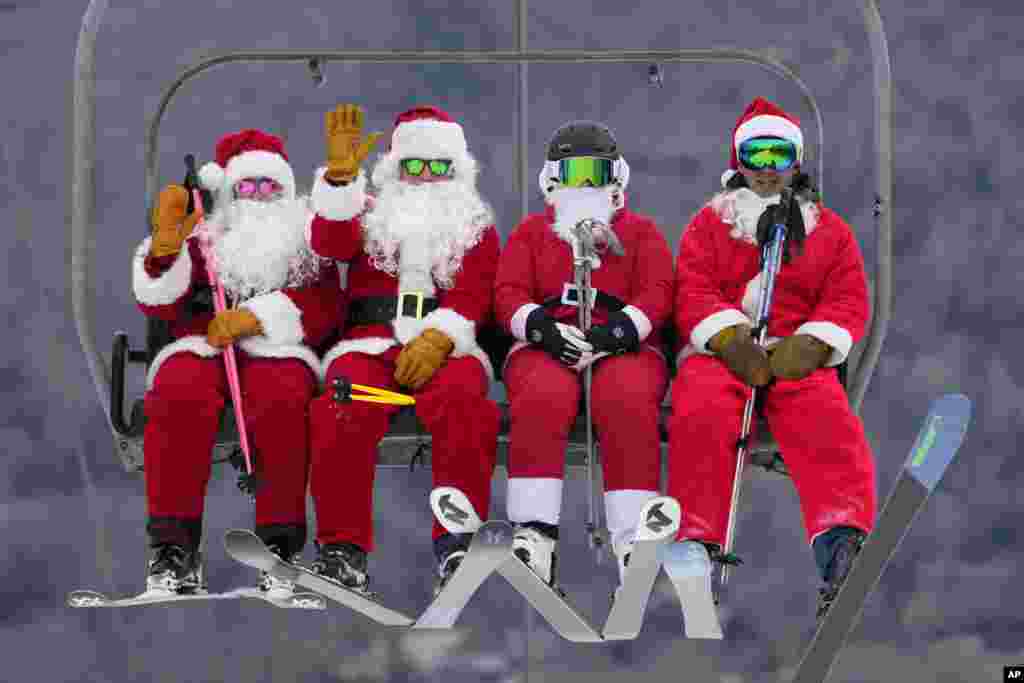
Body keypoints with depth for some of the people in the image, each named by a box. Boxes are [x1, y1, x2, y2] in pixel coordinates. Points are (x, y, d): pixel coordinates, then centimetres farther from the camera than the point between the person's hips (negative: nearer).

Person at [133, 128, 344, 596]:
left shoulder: (306, 243, 20)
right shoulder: (204, 239, 21)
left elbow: (326, 305, 3)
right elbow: (158, 304, 8)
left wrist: (258, 316, -12)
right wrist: (165, 245, -10)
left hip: (279, 349, -1)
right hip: (203, 347, 1)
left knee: (281, 395, -37)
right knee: (180, 392, -35)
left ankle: (280, 546, -33)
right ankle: (174, 548, -31)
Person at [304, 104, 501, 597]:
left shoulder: (476, 228, 23)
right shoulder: (371, 216, 26)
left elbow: (472, 296, 5)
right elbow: (330, 242, 2)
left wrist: (439, 338, -16)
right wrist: (340, 175, -14)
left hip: (446, 348, -1)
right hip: (372, 344, 1)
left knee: (460, 399, -37)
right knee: (346, 408, -34)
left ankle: (457, 546, -33)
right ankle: (344, 548, -27)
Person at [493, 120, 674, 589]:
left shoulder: (640, 231, 23)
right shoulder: (531, 231, 26)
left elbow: (656, 293, 7)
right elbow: (508, 292, 11)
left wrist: (616, 330, -14)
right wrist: (544, 326, -12)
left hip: (623, 346, 0)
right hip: (547, 347, 1)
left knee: (626, 398, -37)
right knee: (544, 396, -37)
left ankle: (634, 542, -40)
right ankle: (534, 535, -42)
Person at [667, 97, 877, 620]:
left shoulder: (829, 230, 20)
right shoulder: (709, 223, 19)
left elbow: (848, 301, 10)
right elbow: (693, 291, 6)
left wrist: (809, 346, -12)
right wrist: (731, 338, -15)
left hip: (796, 355, 0)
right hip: (721, 350, 0)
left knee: (826, 418, -33)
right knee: (703, 410, -35)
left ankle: (842, 545, -51)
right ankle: (695, 546, -40)